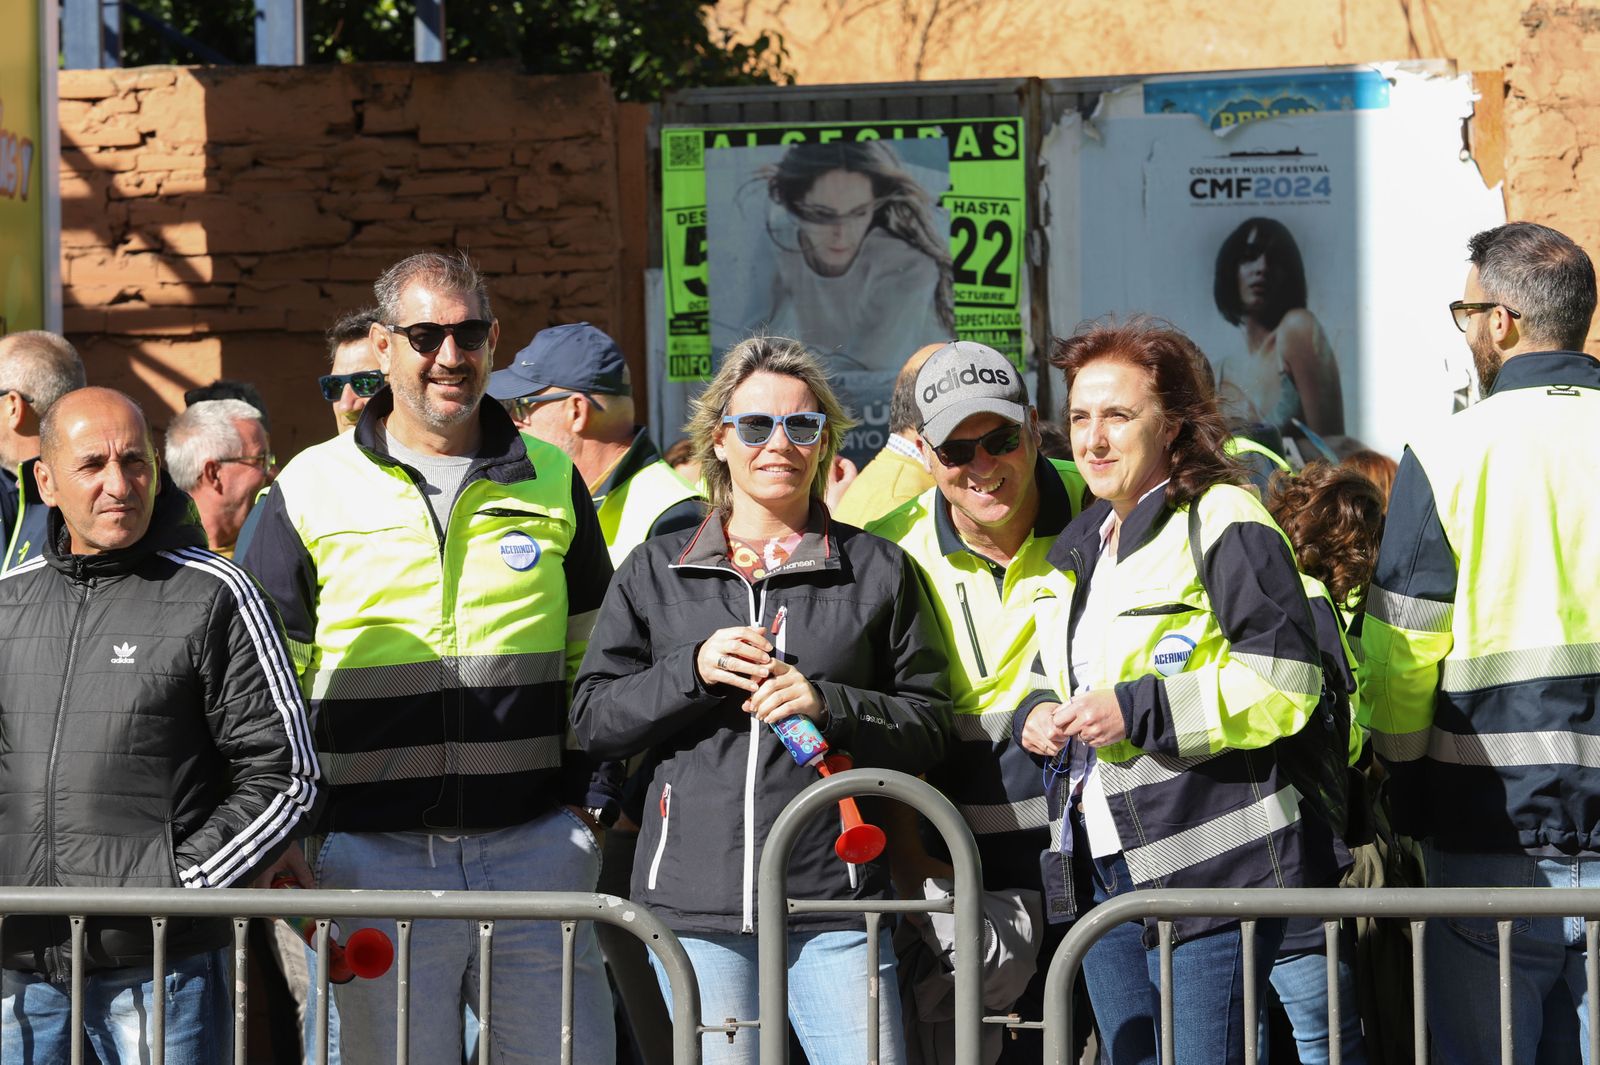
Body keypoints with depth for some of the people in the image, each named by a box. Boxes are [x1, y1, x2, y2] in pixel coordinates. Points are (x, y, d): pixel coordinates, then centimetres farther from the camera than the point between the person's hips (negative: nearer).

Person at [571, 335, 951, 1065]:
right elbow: (593, 721, 9)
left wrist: (828, 704, -10)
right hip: (694, 896, 1)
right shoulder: (655, 573, 13)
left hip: (834, 902, -1)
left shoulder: (876, 570, 10)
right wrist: (692, 670, -7)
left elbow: (929, 725, 7)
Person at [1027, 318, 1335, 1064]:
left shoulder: (1222, 523, -9)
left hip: (1207, 864, -9)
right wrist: (1036, 718, 8)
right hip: (1101, 866, 9)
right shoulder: (1080, 545, 18)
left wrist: (1135, 711, -19)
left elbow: (1283, 682, -18)